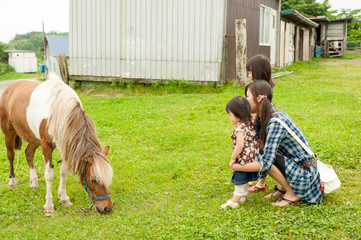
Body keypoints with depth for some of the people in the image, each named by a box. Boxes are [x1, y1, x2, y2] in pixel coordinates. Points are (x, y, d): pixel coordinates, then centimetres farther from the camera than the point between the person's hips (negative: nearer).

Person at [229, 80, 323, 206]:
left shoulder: (275, 122, -26)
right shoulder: (267, 117, 3)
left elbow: (266, 163, -29)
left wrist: (237, 167, -20)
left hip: (304, 174, -9)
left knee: (265, 157, -20)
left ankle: (292, 194, -4)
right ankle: (283, 188, 15)